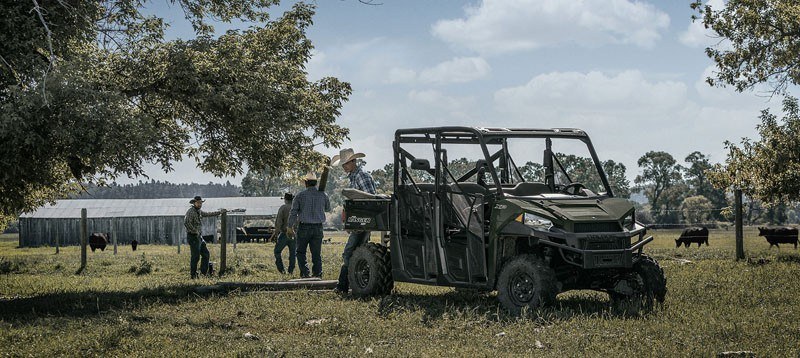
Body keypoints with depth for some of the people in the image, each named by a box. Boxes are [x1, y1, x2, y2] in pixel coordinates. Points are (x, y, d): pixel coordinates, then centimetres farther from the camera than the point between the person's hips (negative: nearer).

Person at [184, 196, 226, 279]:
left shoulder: (199, 211, 15)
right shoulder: (190, 211, -13)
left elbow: (208, 214, 31)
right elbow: (186, 223, -26)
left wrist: (220, 212, 34)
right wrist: (195, 231, -20)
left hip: (199, 237, 10)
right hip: (193, 237, -10)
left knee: (205, 253, 14)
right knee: (195, 256, -9)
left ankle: (204, 272, 20)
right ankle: (193, 275, -4)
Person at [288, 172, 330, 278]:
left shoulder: (300, 195, -5)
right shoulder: (323, 195, 3)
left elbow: (293, 212, -4)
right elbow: (328, 209, 20)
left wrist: (290, 227, 2)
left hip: (304, 227, -2)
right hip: (318, 228, 2)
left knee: (301, 251, 9)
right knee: (317, 253, 7)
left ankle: (305, 273, -3)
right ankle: (317, 273, 3)